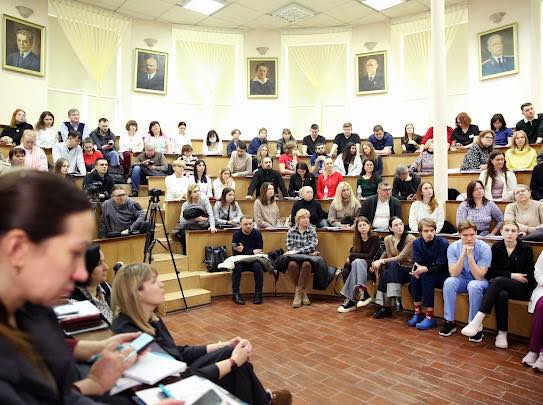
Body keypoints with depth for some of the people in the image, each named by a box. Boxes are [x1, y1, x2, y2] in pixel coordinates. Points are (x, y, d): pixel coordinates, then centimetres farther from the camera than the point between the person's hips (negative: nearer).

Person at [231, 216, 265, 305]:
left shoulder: (257, 233, -4)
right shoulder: (236, 234, -5)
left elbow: (259, 251, -9)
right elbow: (235, 253, -10)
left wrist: (244, 250, -20)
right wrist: (252, 252, -17)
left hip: (254, 261, 0)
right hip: (240, 261, 0)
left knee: (258, 267, -30)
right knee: (236, 267, -31)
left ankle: (258, 294, -20)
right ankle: (235, 294, -20)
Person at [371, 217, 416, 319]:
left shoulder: (411, 239, -12)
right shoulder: (388, 239, 5)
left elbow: (400, 258, -18)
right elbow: (390, 256, 0)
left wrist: (382, 261, -23)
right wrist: (378, 262, -20)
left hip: (409, 270, -4)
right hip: (394, 270, 4)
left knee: (392, 265, -35)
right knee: (385, 273, -31)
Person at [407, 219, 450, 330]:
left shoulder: (443, 243, -18)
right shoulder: (416, 243, -3)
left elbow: (441, 267, -20)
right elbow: (416, 262, -7)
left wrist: (425, 269, -38)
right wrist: (417, 268, -32)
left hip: (442, 276, -4)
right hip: (426, 274, 4)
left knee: (425, 276, -32)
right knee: (414, 275, -27)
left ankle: (430, 317, -26)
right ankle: (417, 313, -17)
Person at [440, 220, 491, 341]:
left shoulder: (484, 248, -18)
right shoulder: (453, 247, -12)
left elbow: (479, 276, -24)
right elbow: (454, 273, -20)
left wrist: (470, 255, -32)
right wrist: (463, 254, -29)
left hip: (480, 281, -2)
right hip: (462, 279, 2)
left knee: (473, 285, -36)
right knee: (449, 282, -29)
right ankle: (450, 321, -13)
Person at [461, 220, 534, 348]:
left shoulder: (526, 249, 3)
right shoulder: (496, 247, 7)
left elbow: (530, 276, 1)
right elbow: (491, 271, 3)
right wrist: (511, 275, -10)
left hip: (522, 289, -2)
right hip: (502, 287, 2)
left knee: (498, 280, -35)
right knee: (502, 295, -36)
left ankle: (477, 321, -40)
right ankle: (502, 333, -26)